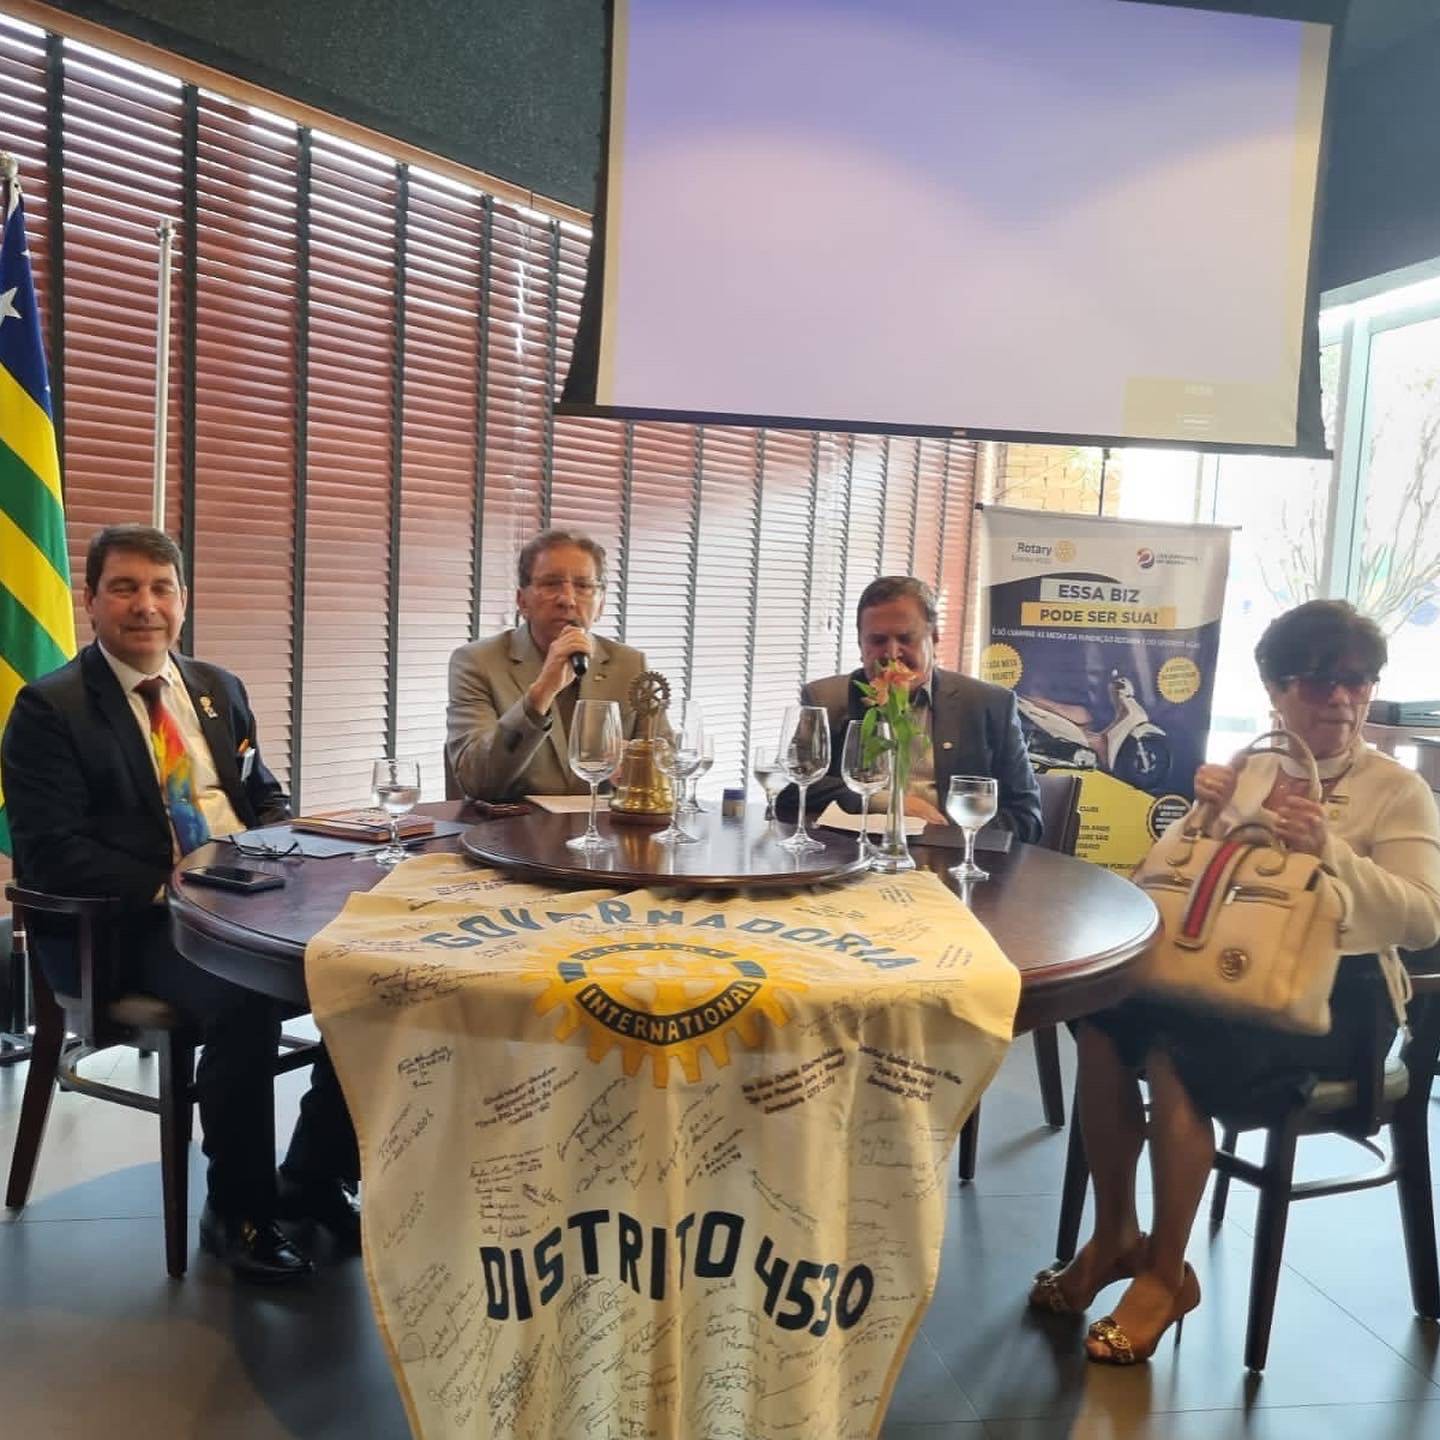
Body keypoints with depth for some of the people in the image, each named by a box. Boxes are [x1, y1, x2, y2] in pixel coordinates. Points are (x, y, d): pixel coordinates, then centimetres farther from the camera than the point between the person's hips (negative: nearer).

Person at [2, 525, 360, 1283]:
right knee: (243, 1002, -33)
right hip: (126, 929, -5)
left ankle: (313, 1175, 2)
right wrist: (170, 890, -20)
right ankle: (236, 1211, -8)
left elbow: (265, 796, 19)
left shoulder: (219, 689, 15)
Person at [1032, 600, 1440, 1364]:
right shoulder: (1247, 770, 11)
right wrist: (1201, 816, -10)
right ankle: (1114, 1236, -1)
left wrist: (1330, 850, -28)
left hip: (1332, 991, -5)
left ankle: (1165, 1274, -9)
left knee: (1174, 1055, -29)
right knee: (1103, 1022, -21)